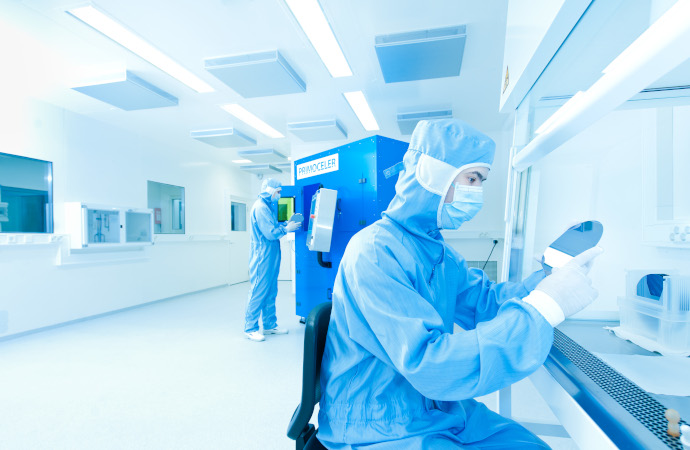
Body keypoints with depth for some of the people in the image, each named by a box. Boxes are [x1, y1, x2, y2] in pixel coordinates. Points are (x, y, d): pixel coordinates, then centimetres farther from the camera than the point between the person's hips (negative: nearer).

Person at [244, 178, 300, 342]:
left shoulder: (268, 206, 17)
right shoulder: (260, 207, -15)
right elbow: (270, 233, -20)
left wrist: (286, 224, 6)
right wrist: (287, 229, -8)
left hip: (271, 256, 10)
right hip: (262, 256, -10)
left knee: (270, 292, 13)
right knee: (258, 291, -2)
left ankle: (270, 325, 23)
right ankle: (250, 328, 9)